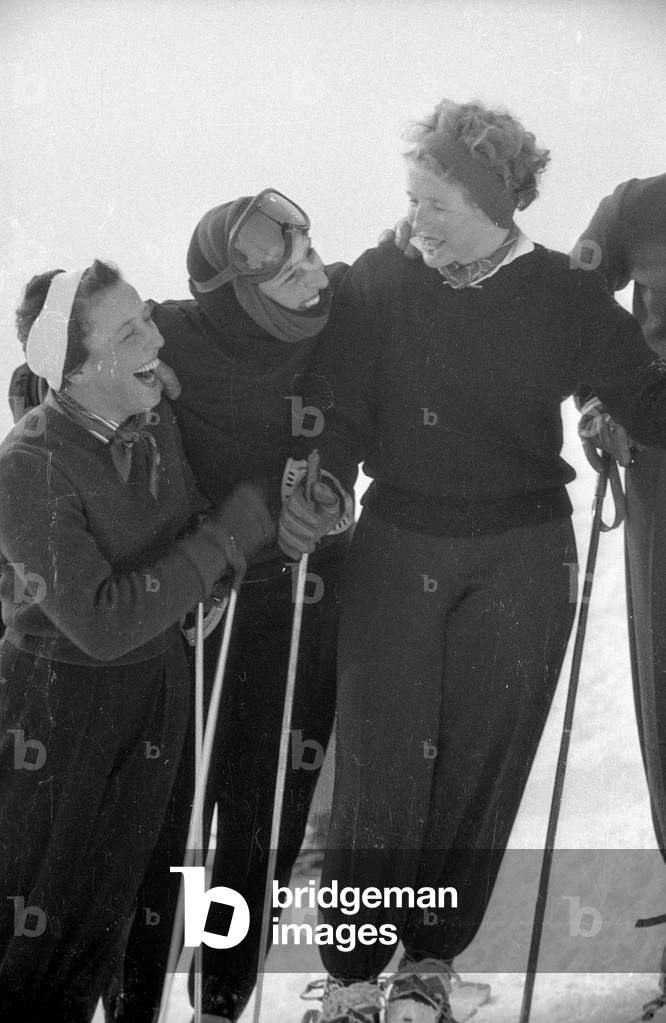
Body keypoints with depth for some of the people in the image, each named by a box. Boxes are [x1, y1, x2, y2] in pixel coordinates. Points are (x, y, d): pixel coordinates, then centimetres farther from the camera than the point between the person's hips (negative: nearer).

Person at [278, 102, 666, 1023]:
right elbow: (337, 414, 0)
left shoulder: (565, 297, -3)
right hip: (398, 544, 0)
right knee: (379, 760, -2)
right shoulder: (378, 284, -2)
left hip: (521, 557, 0)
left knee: (481, 762, 7)